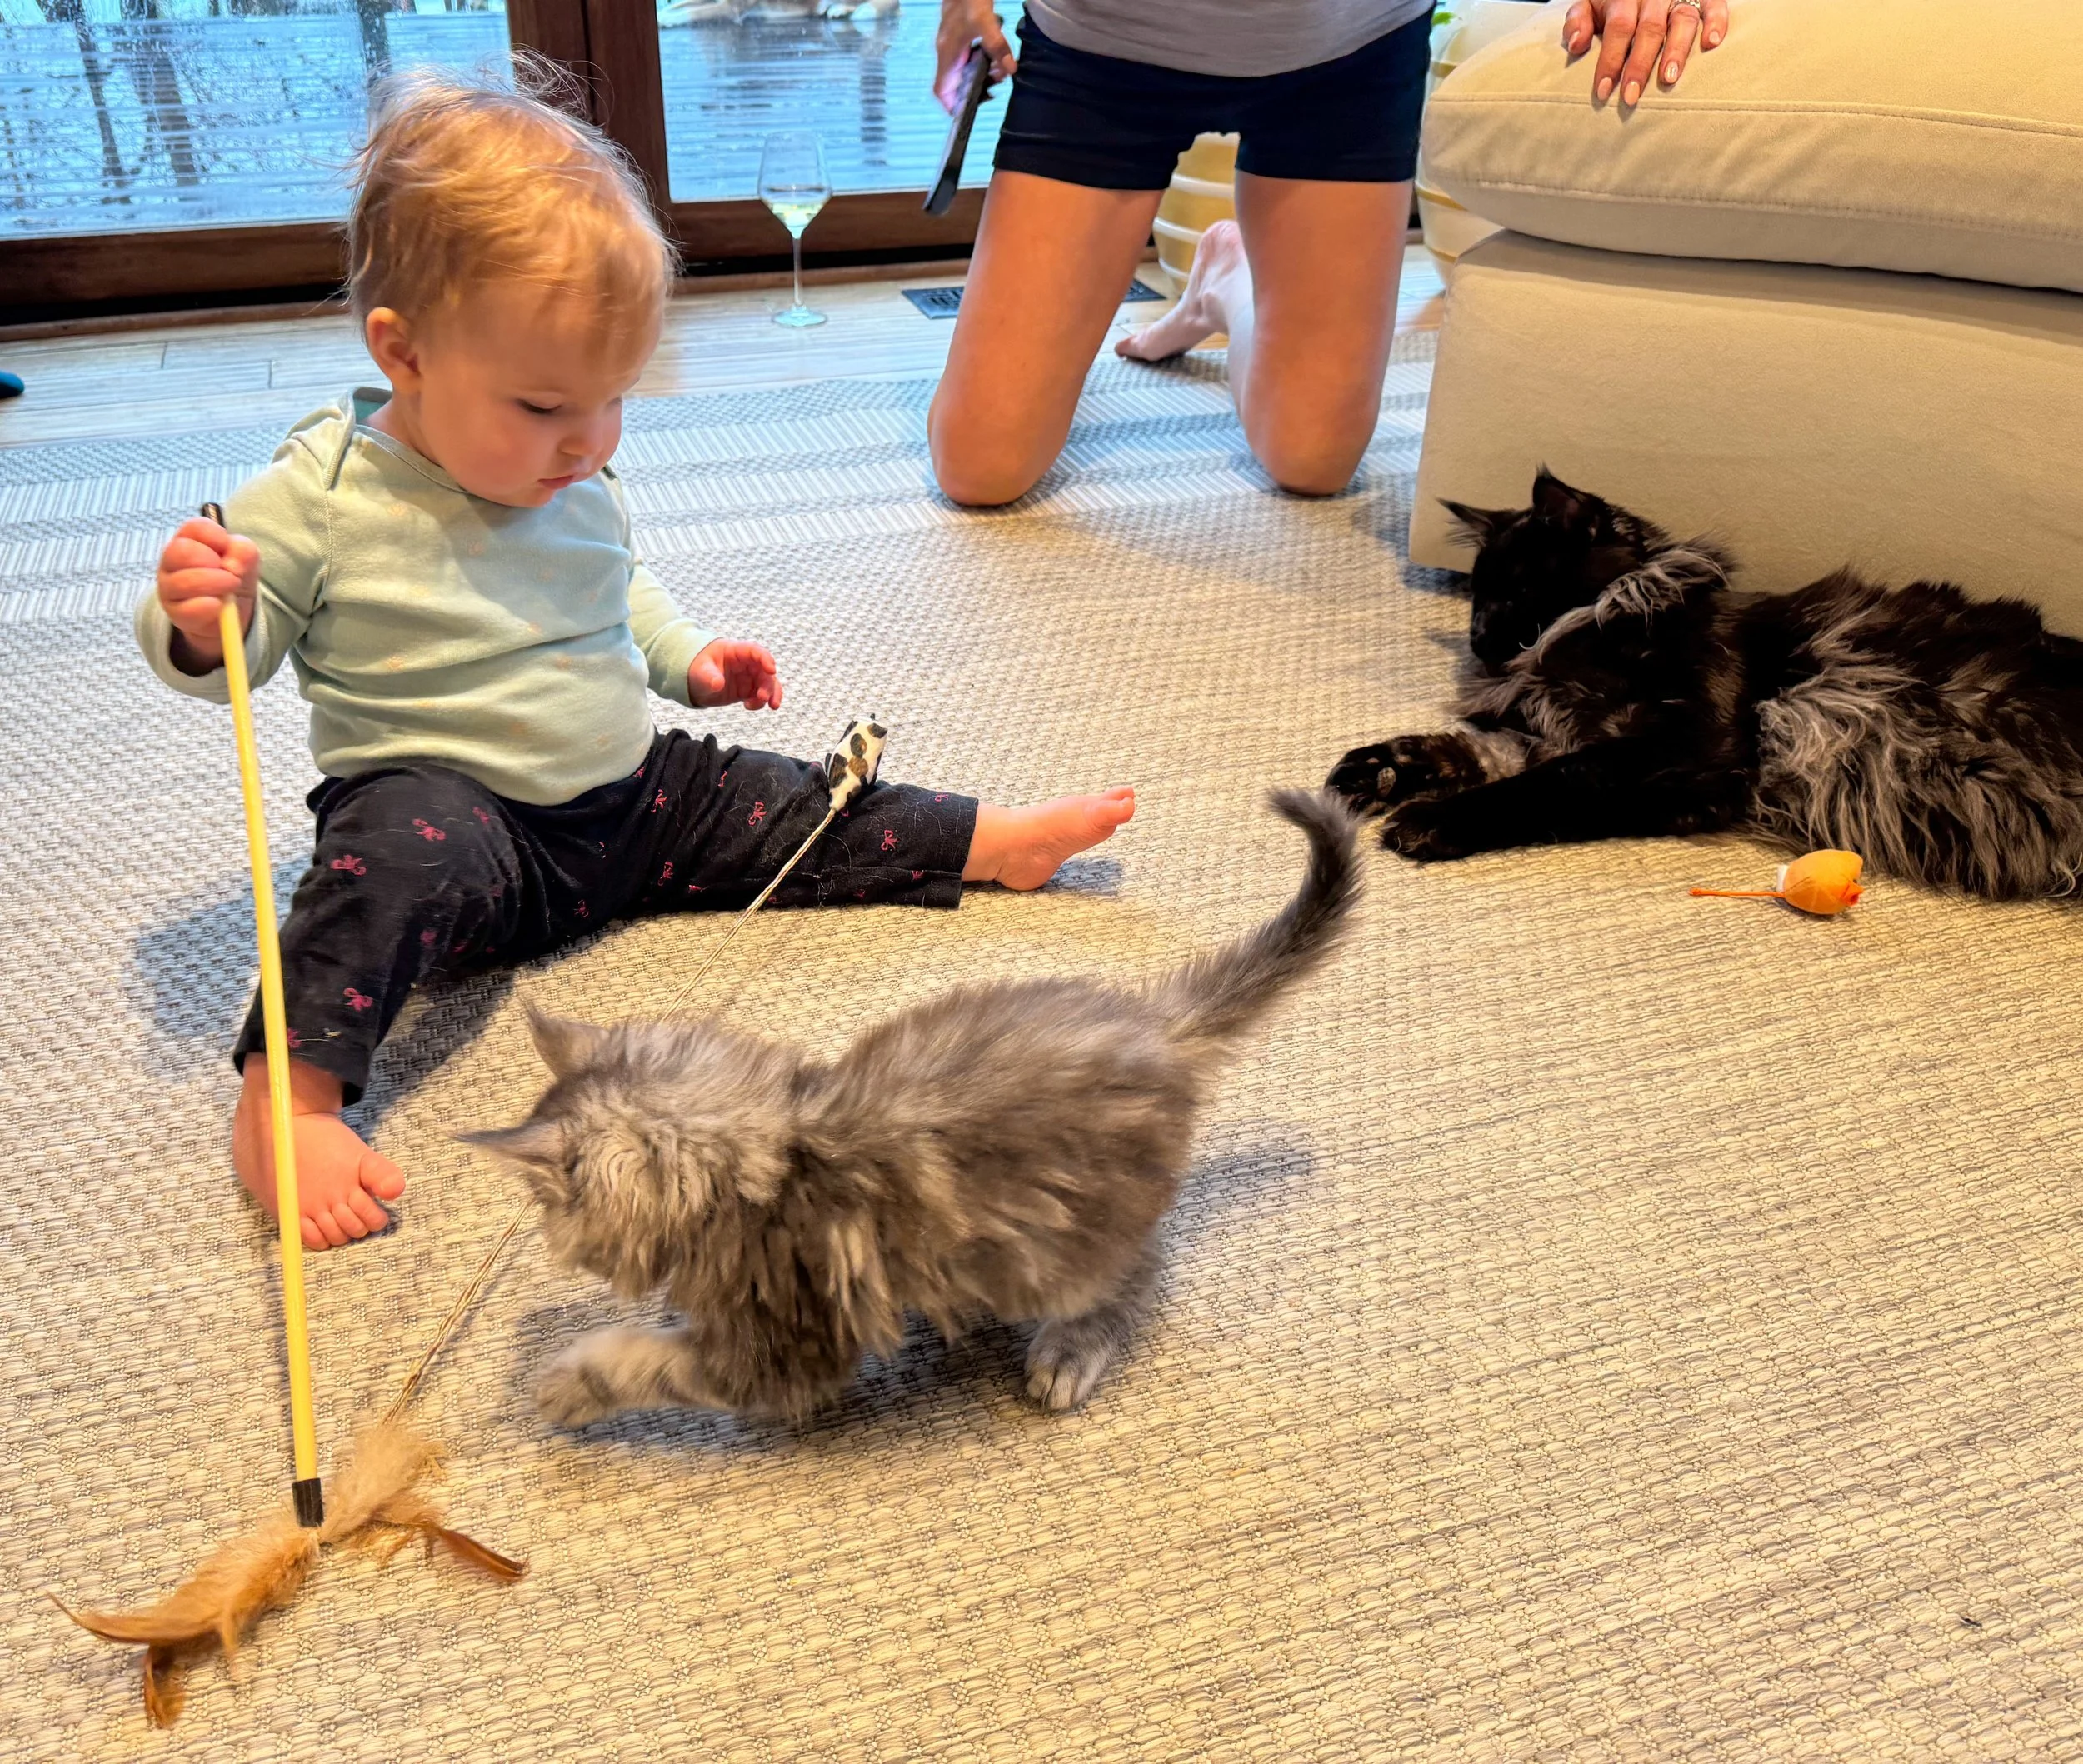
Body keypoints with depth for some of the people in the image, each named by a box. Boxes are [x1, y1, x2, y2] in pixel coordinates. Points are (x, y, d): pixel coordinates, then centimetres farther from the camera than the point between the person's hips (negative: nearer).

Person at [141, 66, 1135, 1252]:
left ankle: (996, 844, 13)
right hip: (452, 807, -5)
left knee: (802, 812, 1)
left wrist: (686, 657, 8)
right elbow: (226, 652, -8)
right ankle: (286, 1100, -38)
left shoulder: (579, 479, 3)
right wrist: (201, 621, -31)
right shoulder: (324, 493, -14)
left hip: (632, 794, 6)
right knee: (401, 849, -37)